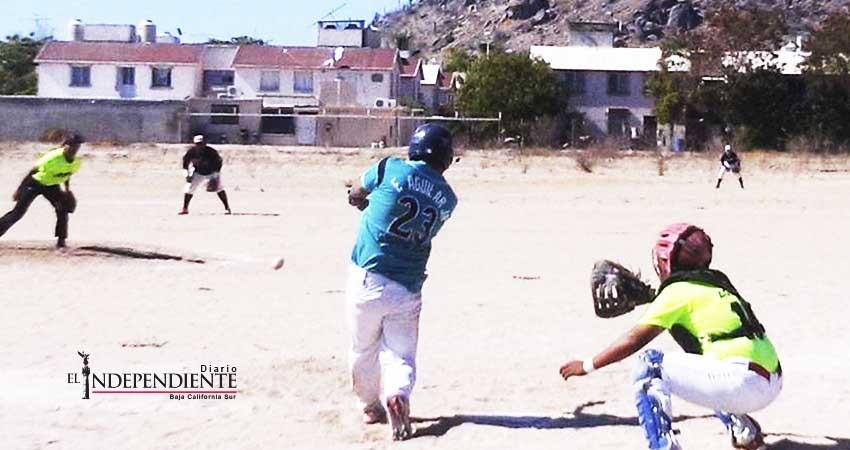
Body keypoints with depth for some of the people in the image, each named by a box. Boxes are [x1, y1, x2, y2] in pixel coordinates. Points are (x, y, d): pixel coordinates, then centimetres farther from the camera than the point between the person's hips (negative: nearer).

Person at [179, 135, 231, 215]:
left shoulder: (211, 151, -25)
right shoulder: (192, 151, -18)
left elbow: (218, 161, -14)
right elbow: (185, 160, -4)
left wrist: (216, 174, -19)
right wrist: (187, 174, -9)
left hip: (211, 173, -2)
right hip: (198, 173, 2)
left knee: (219, 188, -11)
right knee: (189, 188, -7)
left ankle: (227, 208, -1)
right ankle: (185, 209, 6)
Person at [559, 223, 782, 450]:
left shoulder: (678, 290, -1)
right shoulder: (717, 283, 20)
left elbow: (634, 340, -3)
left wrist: (588, 365, 5)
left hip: (742, 383, -9)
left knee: (649, 365, -3)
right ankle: (744, 429, 22)